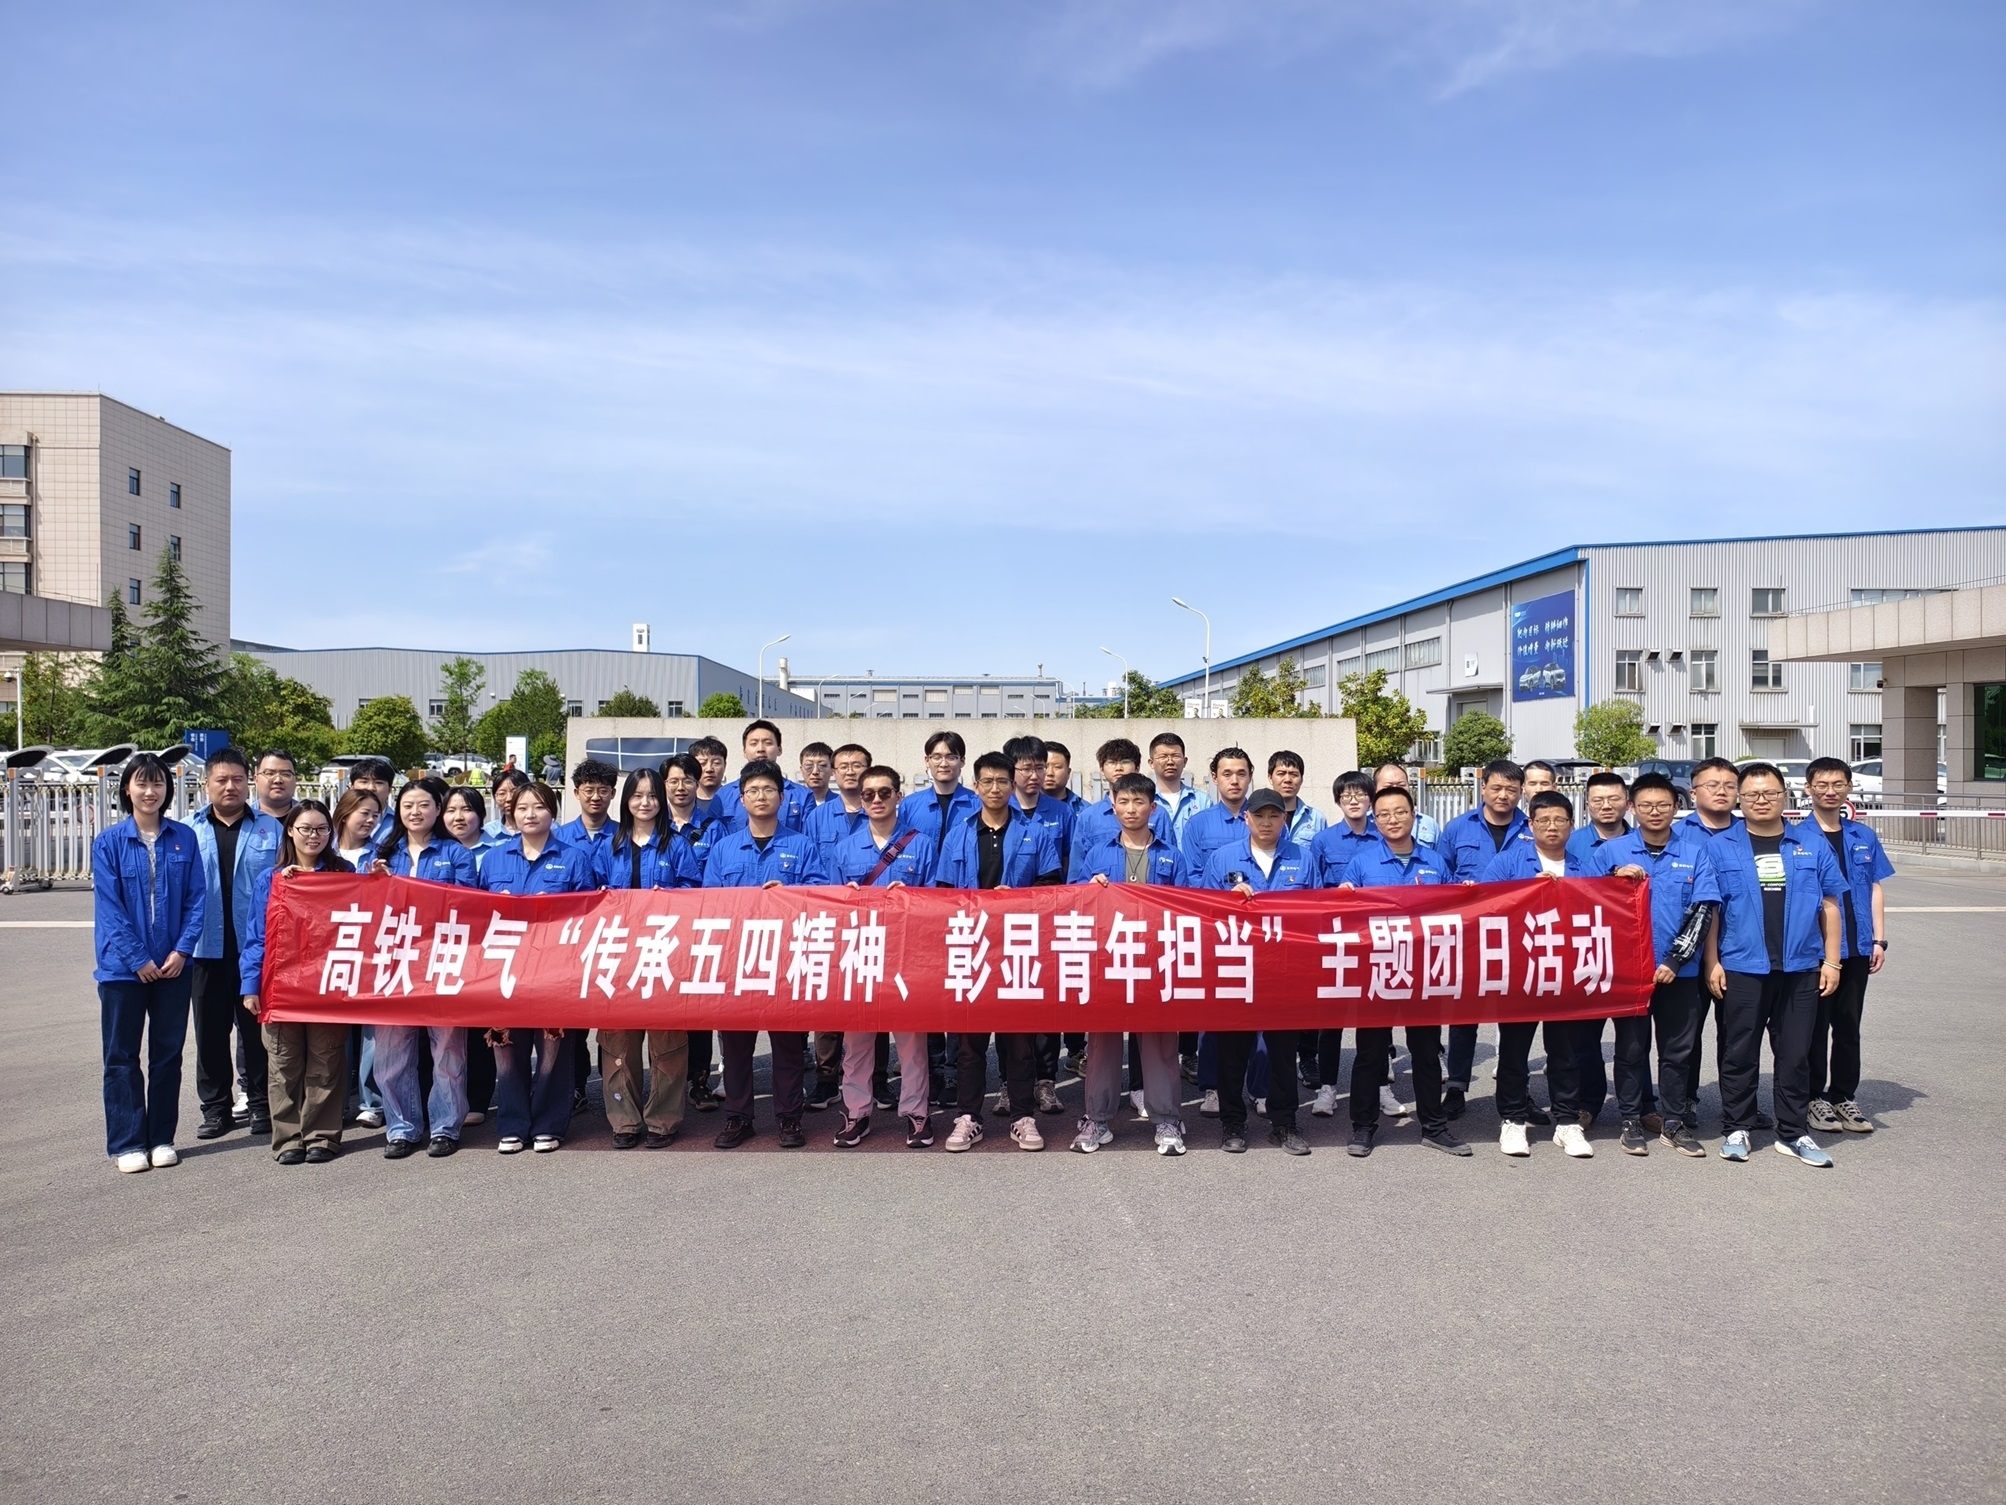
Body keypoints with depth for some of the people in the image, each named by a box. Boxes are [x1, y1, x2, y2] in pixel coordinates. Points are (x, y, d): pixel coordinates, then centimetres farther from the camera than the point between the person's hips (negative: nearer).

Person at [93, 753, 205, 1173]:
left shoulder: (184, 838, 1)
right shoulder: (109, 842, -4)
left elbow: (197, 898, 0)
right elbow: (109, 907, -7)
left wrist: (182, 950, -10)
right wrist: (138, 959, -12)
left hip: (173, 964, 2)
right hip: (122, 966, -1)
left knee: (168, 1054, 9)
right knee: (122, 1056, 6)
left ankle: (162, 1139, 19)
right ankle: (127, 1143, 14)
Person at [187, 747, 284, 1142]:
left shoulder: (271, 830, 6)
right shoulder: (188, 832, 7)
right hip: (208, 947, 1)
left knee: (257, 1028, 6)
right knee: (211, 1030, 8)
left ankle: (261, 1105, 16)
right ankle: (215, 1107, 19)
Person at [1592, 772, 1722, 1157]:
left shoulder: (1695, 851, 1)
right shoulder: (1611, 851, 1)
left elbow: (1703, 909, -4)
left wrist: (1675, 960, -11)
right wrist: (1616, 878, -15)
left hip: (1678, 971, 1)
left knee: (1678, 1050, 8)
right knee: (1631, 1048, 7)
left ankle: (1674, 1124, 19)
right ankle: (1631, 1121, 18)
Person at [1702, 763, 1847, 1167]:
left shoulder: (1813, 847, 9)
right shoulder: (1720, 847, 1)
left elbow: (1830, 906, 10)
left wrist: (1831, 960, 4)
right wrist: (1712, 963, -6)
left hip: (1801, 968, 2)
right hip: (1740, 968, -2)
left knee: (1795, 1054, 8)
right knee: (1739, 1053, 6)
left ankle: (1794, 1132, 20)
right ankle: (1737, 1129, 17)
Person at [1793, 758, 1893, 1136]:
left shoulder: (1864, 837, 9)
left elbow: (1875, 889, 11)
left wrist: (1879, 939, 4)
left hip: (1856, 947, 4)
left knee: (1848, 1025, 11)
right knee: (1815, 1026, 4)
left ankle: (1843, 1097, 22)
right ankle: (1814, 1098, 14)